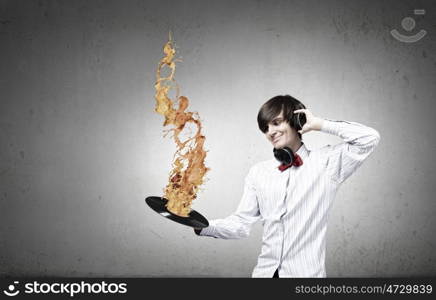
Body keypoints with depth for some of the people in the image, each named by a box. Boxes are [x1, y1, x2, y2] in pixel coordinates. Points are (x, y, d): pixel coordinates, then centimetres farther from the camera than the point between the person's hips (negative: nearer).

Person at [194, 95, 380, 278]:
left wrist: (320, 124, -7)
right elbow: (241, 223, 6)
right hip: (265, 271, 3)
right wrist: (204, 227, -11)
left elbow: (369, 138, -11)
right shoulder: (258, 173, 8)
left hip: (307, 271, -3)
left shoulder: (325, 162, -1)